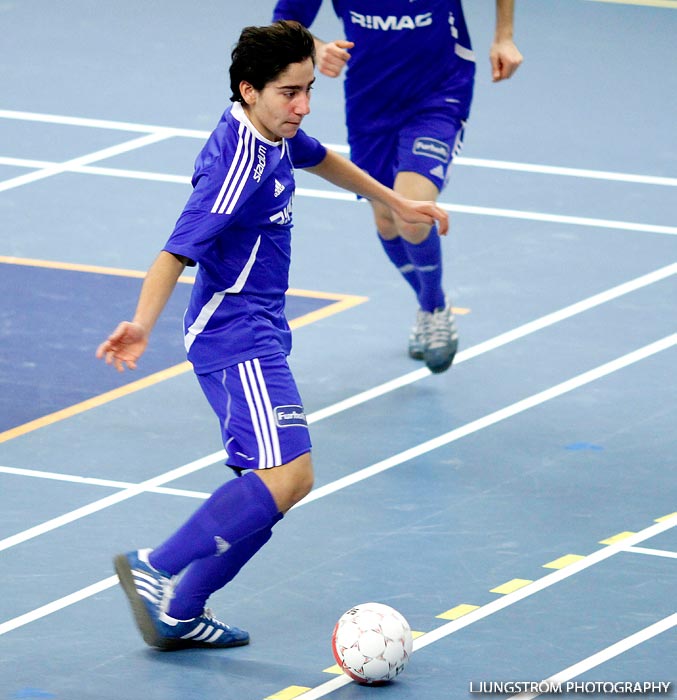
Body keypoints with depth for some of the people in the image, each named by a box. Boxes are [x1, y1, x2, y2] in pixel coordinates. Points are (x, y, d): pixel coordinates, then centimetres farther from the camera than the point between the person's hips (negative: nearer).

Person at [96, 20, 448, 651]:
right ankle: (154, 571, -17)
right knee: (285, 474, -22)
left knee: (286, 481, 9)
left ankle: (181, 612, 12)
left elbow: (319, 159, 30)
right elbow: (178, 249, -31)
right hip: (236, 336, -10)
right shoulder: (240, 166, -23)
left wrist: (398, 205, 41)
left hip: (260, 330, 10)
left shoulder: (274, 131, 7)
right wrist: (142, 323, -46)